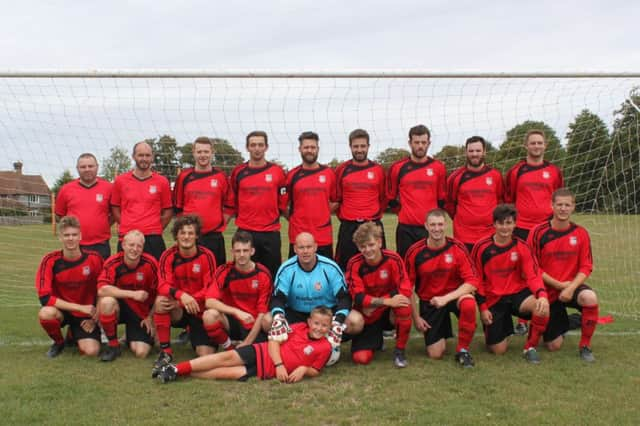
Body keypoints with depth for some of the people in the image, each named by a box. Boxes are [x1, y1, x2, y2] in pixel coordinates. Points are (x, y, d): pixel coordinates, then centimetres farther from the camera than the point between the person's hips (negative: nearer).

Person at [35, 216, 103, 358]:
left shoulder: (94, 259, -12)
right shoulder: (50, 260, -15)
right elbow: (45, 297, -21)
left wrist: (94, 318, -4)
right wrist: (81, 307, -24)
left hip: (86, 316, 0)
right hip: (62, 310, 0)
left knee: (91, 351, -21)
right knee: (45, 313, -35)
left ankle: (75, 335, 17)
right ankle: (59, 342, -1)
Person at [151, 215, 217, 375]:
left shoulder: (206, 256, -12)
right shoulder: (168, 256, -7)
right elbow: (163, 285, -17)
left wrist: (186, 301, -25)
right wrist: (181, 295, -38)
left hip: (200, 311, -1)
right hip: (178, 311, 1)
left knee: (206, 355, -15)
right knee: (160, 300, -32)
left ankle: (193, 336, 23)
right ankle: (165, 351, -17)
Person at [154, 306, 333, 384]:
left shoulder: (324, 347, -5)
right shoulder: (299, 328, 0)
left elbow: (315, 370, 2)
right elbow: (274, 342, 0)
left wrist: (303, 369, -20)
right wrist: (279, 364, -15)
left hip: (267, 371, -2)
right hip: (261, 352, 2)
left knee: (227, 373, -15)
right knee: (228, 357, -17)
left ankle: (179, 373, -13)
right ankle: (177, 368, -12)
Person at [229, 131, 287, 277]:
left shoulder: (277, 171, 1)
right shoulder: (238, 172, 3)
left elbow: (283, 202, 8)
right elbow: (233, 202, 12)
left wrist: (271, 217, 9)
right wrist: (243, 218, 12)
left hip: (271, 233, 0)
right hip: (245, 232, 0)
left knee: (272, 275, 7)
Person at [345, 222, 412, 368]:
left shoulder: (393, 259, -17)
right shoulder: (354, 264, -15)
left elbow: (405, 291, -21)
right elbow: (358, 298, -21)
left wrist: (374, 303, -24)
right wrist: (388, 301, -33)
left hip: (389, 312, -1)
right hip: (368, 317, 1)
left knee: (404, 305, -35)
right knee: (361, 358, -15)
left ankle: (400, 350, -11)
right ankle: (376, 340, 22)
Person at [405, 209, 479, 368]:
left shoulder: (457, 248, -14)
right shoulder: (415, 252, -13)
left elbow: (472, 282, -17)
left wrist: (446, 298, -28)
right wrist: (416, 317, -5)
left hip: (454, 295, 0)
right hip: (428, 302, 1)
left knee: (469, 304, -37)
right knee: (435, 354, -5)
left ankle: (462, 350, -13)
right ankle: (442, 333, 32)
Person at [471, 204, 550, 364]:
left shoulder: (522, 247, -6)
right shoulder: (481, 248, -8)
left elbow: (533, 276, -12)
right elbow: (477, 280, -1)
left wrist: (542, 294, -33)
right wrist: (483, 307, -6)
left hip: (518, 293, 1)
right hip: (493, 299, -1)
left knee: (542, 308, -33)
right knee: (498, 350, -6)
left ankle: (530, 347, -8)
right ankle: (505, 324, 30)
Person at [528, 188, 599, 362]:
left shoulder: (581, 233, -4)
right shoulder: (538, 232, -9)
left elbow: (586, 267, -5)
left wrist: (571, 288, -21)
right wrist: (559, 285, -15)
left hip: (571, 286, 1)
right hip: (548, 291, -1)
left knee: (590, 298, -36)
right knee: (554, 346, 1)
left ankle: (585, 346, -13)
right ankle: (562, 323, 39)